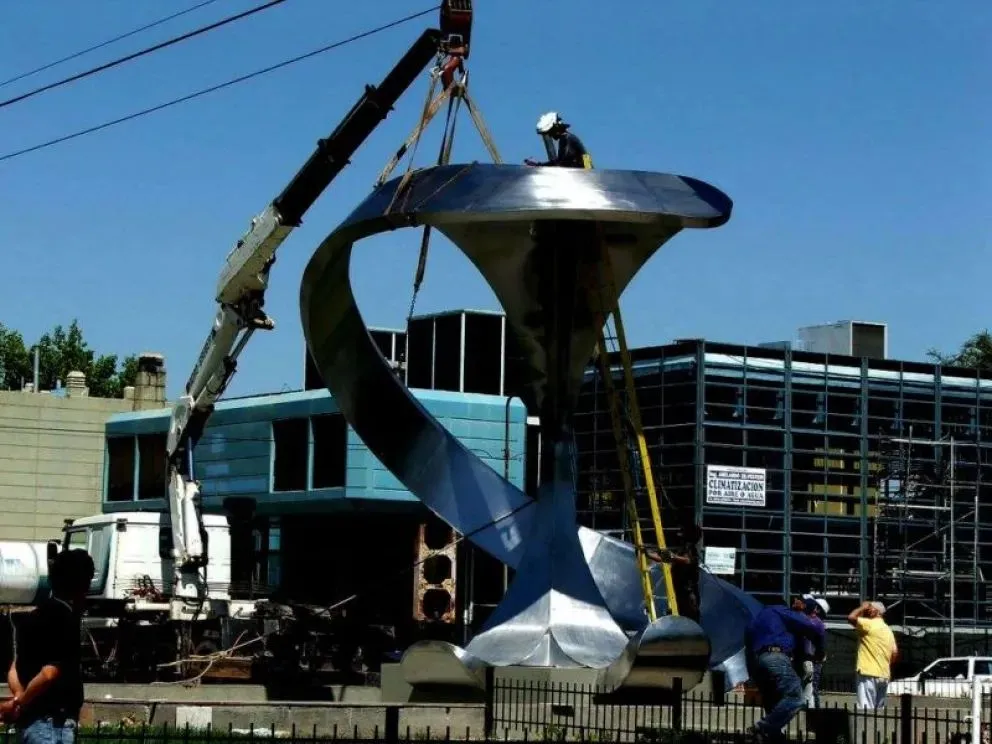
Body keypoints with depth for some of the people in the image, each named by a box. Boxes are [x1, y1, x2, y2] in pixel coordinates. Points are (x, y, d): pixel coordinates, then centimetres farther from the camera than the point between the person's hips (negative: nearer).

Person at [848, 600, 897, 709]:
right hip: (884, 675, 9)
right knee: (879, 710, 13)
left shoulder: (870, 624, -9)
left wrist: (862, 608, -4)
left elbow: (851, 617, -20)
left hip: (869, 673, -9)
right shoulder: (887, 629, 17)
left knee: (866, 708, -11)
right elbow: (895, 652, 13)